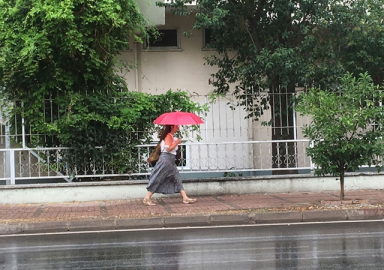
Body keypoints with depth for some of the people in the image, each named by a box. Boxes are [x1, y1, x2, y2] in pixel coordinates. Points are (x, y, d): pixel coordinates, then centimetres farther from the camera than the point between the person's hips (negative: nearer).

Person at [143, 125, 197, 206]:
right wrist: (177, 142, -15)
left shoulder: (170, 136, 16)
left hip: (170, 161, 10)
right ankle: (147, 198, -3)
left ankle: (185, 198, 7)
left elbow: (161, 145, 21)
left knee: (177, 178, 7)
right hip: (166, 159, -10)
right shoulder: (169, 136, -14)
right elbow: (168, 148, -22)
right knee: (158, 180, -7)